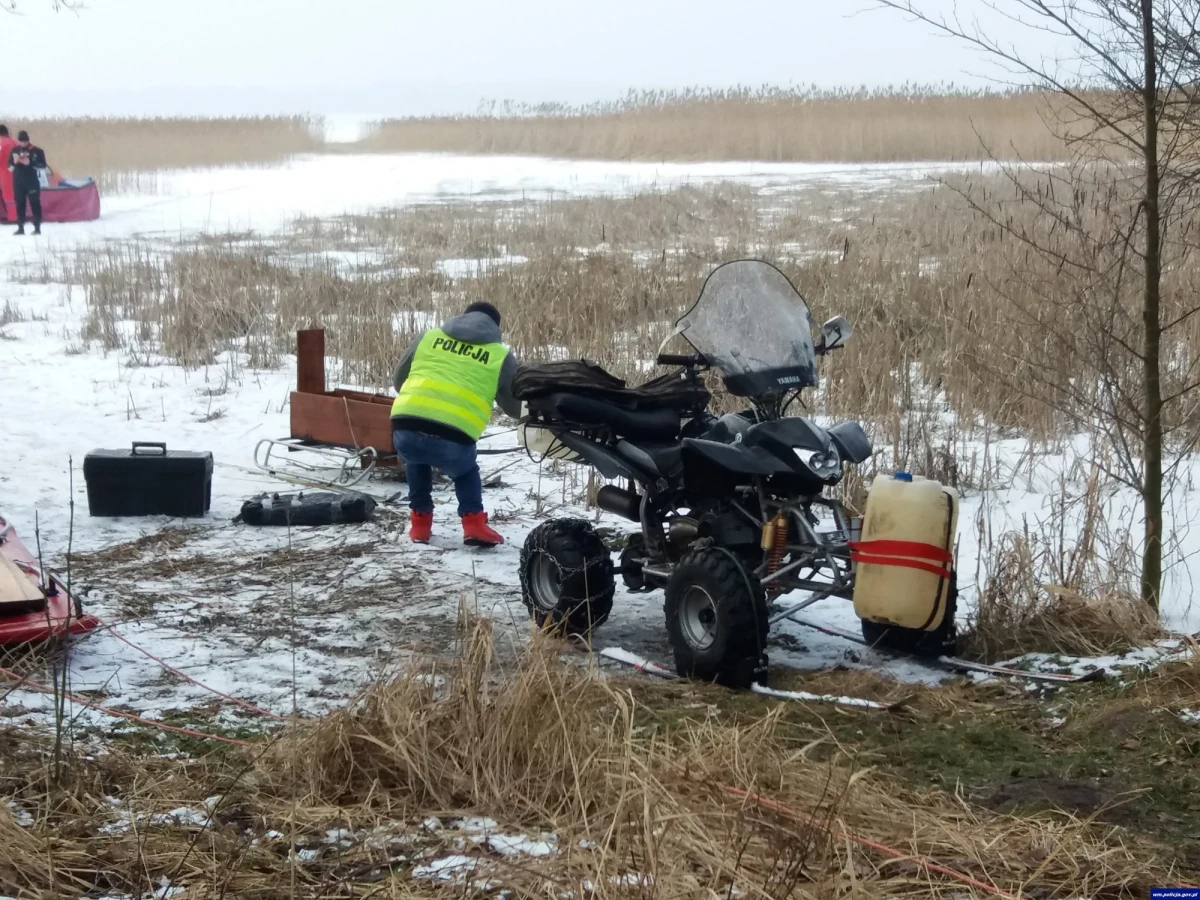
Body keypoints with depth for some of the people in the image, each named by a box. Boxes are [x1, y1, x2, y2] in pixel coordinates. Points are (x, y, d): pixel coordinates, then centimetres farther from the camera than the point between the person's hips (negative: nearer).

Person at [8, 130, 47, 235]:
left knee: (35, 204, -3)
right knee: (20, 204, 5)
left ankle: (37, 228, 0)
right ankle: (20, 228, 8)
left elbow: (43, 165, -6)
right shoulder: (14, 151, 8)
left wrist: (30, 163, -18)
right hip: (18, 182, 3)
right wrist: (15, 162, -12)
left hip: (32, 182, -3)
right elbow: (9, 167, 10)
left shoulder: (36, 151, -2)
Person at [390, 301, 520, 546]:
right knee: (466, 469, 34)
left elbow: (398, 379, 36)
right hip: (453, 442, -2)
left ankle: (420, 523, 32)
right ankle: (474, 524, 14)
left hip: (405, 431, 2)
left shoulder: (429, 337, 24)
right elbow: (516, 408, 29)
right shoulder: (501, 356, 17)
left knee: (416, 460, 39)